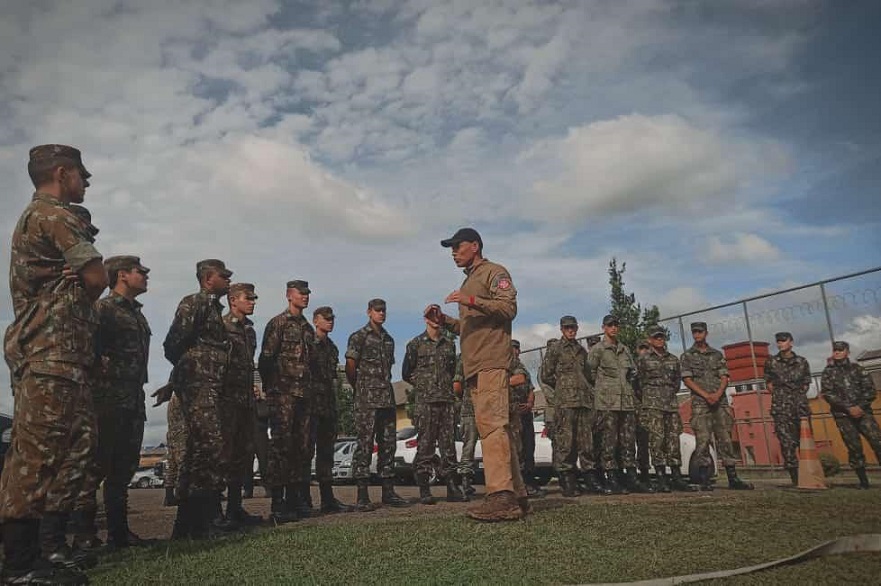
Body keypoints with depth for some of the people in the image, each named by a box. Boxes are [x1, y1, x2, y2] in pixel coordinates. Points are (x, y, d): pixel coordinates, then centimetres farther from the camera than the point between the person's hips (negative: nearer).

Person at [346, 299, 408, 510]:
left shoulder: (388, 339, 19)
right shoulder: (359, 337, -2)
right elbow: (350, 368, -4)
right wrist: (360, 389, 4)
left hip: (387, 398, 7)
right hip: (367, 400, -7)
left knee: (388, 444, 8)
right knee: (365, 444, -6)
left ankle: (388, 492, 15)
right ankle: (362, 496, -2)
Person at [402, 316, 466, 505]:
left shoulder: (449, 342, 13)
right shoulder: (416, 344, 3)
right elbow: (406, 373, 7)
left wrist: (446, 385, 13)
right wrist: (423, 385, 7)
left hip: (447, 399, 3)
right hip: (425, 400, -3)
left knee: (449, 443, 4)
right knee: (425, 443, -2)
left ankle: (452, 489, 9)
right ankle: (424, 490, 3)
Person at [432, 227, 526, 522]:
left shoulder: (494, 272, 4)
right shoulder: (469, 281, 31)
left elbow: (509, 307, -11)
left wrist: (472, 301, -20)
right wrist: (444, 319, 16)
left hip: (491, 362, -9)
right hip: (474, 366, 9)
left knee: (491, 424, -18)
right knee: (498, 428, 6)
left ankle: (500, 497, -21)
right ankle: (516, 496, 9)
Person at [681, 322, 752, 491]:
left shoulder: (717, 354, 15)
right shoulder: (687, 356, 7)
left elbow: (724, 377, 8)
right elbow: (687, 380, -2)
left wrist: (717, 394, -11)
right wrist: (706, 395, -13)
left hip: (720, 401, 3)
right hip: (699, 403, -3)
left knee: (725, 439, 3)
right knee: (702, 440, -6)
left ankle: (733, 479, 8)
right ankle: (704, 480, -3)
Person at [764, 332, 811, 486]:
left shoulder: (802, 362, 11)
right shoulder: (771, 363, 7)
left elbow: (806, 384, 14)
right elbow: (769, 384, 12)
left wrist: (799, 397, 4)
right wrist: (779, 395, 4)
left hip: (800, 405, 2)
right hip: (781, 407, -2)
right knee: (787, 441, -9)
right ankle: (795, 477, -9)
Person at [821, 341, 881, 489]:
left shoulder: (857, 368, 10)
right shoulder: (828, 372, 6)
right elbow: (827, 394, -3)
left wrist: (860, 406, -11)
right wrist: (848, 408, -13)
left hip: (863, 411, 1)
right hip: (843, 416, -1)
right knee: (854, 448, -4)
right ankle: (863, 481, 4)